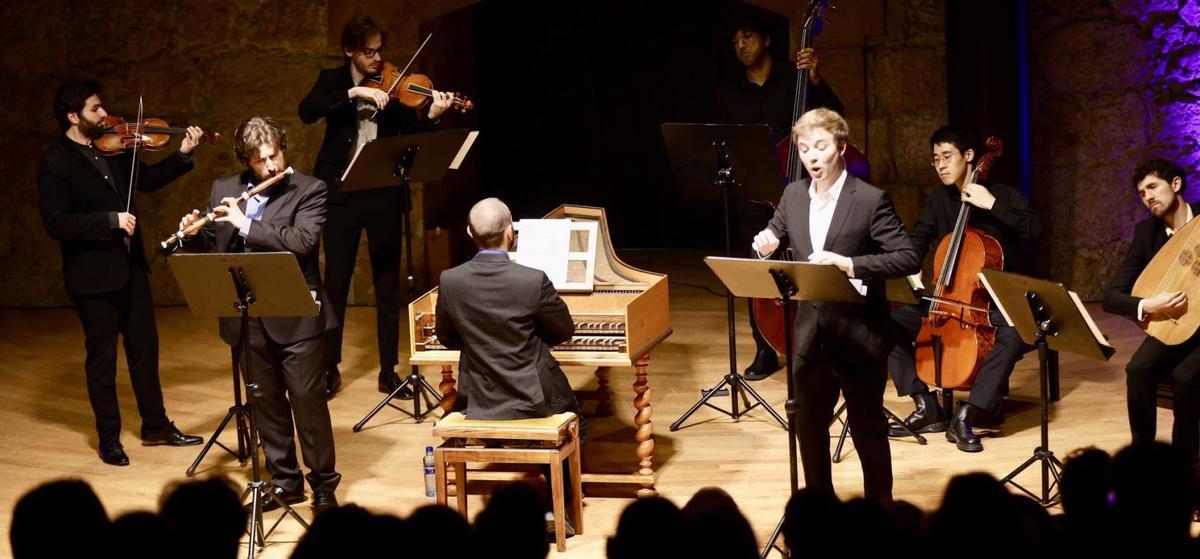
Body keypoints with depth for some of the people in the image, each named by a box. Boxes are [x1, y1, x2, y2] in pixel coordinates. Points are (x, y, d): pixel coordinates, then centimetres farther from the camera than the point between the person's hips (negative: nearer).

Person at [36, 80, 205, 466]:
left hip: (130, 265, 7)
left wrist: (183, 155, 1)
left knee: (144, 348, 15)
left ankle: (156, 426, 27)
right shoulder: (54, 164, -15)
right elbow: (56, 223, -21)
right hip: (92, 274, -7)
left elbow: (147, 180, 15)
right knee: (101, 358, 5)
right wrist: (111, 220, -26)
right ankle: (109, 438, 18)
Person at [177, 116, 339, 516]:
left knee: (308, 398, -1)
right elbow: (208, 248, 14)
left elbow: (302, 242, -20)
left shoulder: (309, 190, -6)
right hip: (246, 316, 5)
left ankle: (323, 483, 11)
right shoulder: (223, 190, 8)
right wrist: (192, 234, -9)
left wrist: (246, 225, -20)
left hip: (296, 315, -4)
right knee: (265, 402, 12)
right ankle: (285, 480, 24)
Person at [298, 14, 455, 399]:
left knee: (388, 282, 4)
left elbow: (410, 132, -6)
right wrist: (354, 93, -24)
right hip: (342, 191, -1)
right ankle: (330, 368, 14)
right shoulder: (333, 81, 4)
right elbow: (306, 112, -15)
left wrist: (431, 116, -26)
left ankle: (389, 371, 10)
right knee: (336, 281, 5)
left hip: (383, 191, 1)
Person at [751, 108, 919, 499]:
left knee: (867, 430, 7)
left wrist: (848, 264, -28)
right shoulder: (793, 195, 4)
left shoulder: (871, 200, -12)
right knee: (808, 427, 15)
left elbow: (908, 259, -17)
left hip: (859, 336, -5)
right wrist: (765, 245, -7)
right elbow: (775, 235, 18)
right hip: (811, 335, 5)